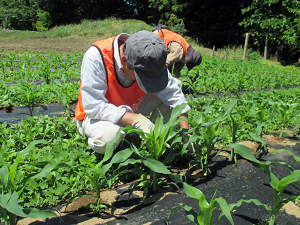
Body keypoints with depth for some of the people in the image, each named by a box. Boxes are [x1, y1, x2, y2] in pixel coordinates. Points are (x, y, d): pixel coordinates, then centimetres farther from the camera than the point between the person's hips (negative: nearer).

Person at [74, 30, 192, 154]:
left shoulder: (146, 57, -18)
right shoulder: (95, 57, -31)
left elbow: (173, 92, -13)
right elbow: (93, 106, -32)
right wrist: (137, 120, -41)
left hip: (132, 108, 4)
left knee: (173, 85, -11)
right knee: (108, 135, -40)